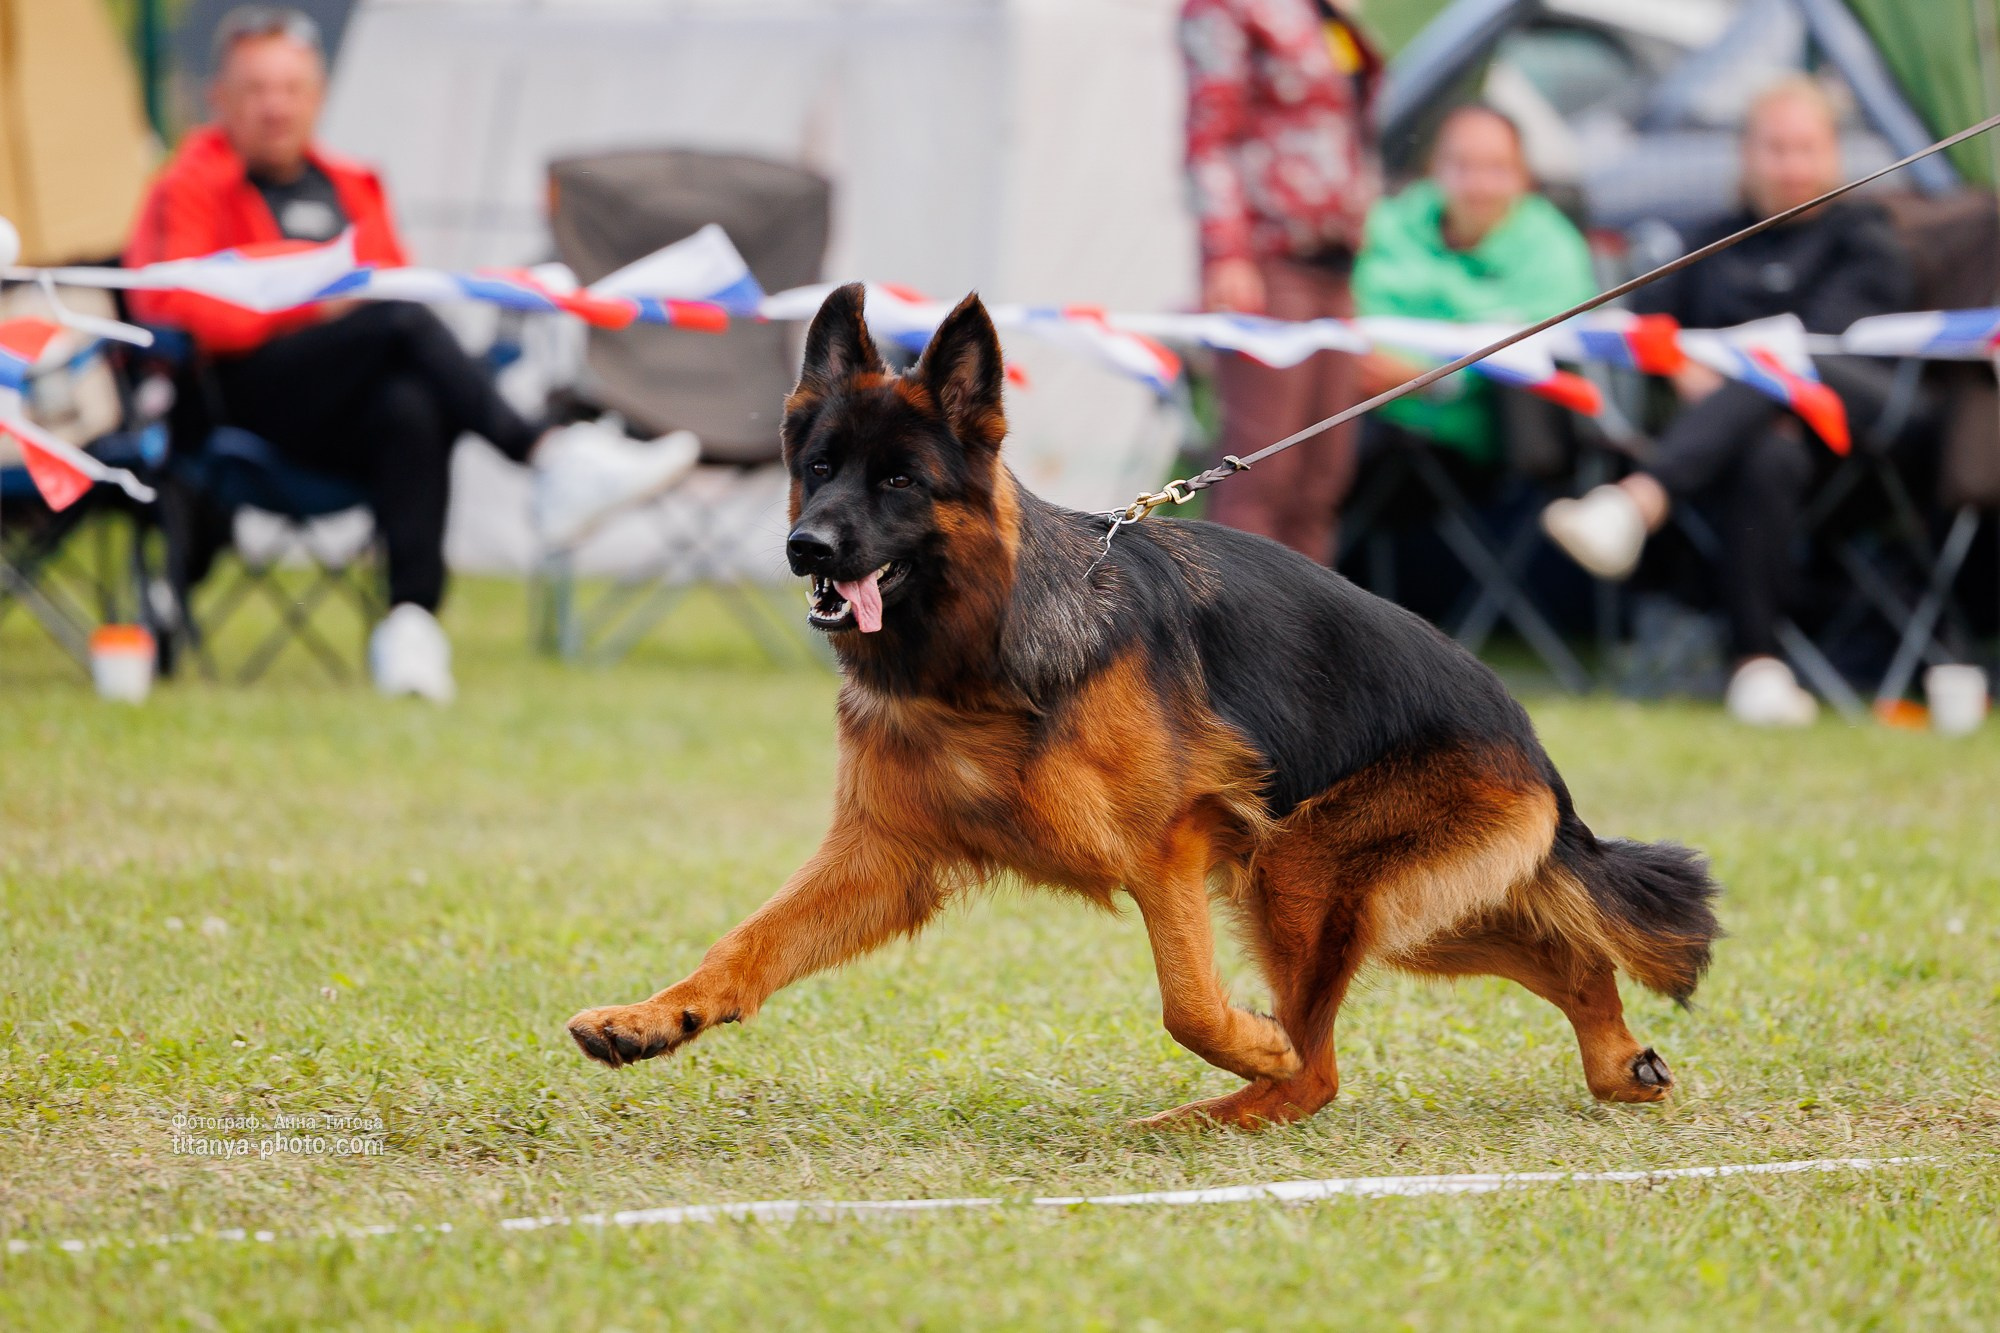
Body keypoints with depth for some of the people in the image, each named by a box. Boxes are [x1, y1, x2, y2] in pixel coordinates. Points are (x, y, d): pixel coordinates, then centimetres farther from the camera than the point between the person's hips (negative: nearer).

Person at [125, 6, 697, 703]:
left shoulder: (351, 188, 28)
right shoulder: (188, 191, 11)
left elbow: (404, 285, 27)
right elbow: (167, 303, -5)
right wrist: (310, 308, -11)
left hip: (354, 413, 4)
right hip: (245, 398, -4)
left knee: (413, 409, -36)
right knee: (402, 320, -32)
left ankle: (411, 620, -48)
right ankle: (550, 456, -42)